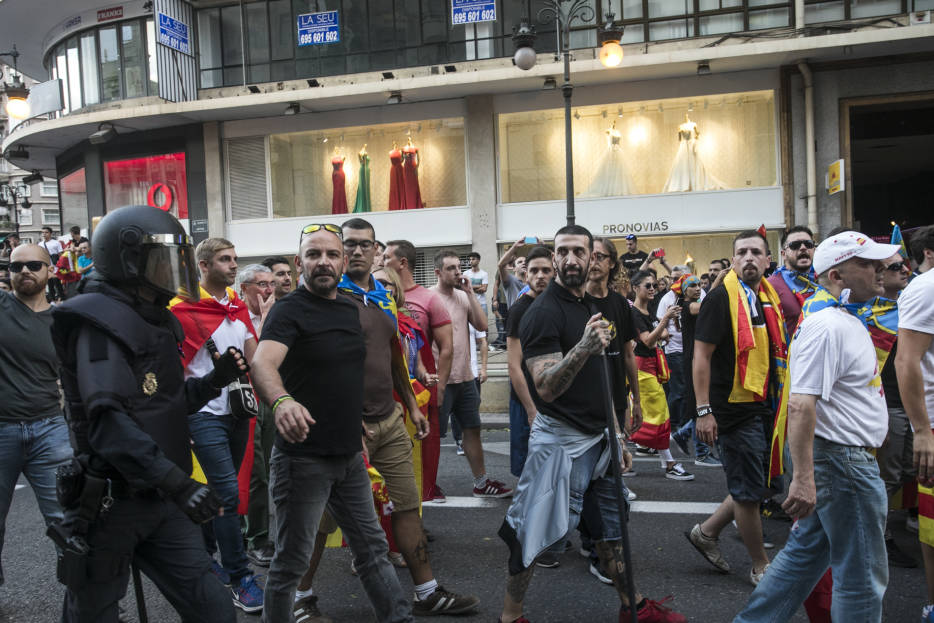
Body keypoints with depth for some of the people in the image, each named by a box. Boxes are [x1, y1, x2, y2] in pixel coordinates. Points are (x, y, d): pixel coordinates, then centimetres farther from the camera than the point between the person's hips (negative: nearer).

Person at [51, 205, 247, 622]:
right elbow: (109, 422, -28)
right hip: (109, 502, -7)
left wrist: (215, 379, 0)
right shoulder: (100, 321, -17)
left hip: (160, 500, 8)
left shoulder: (154, 319, 12)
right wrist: (178, 484, -34)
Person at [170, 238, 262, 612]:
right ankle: (240, 578, 1)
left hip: (238, 412, 7)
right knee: (228, 493, -9)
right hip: (205, 414, -7)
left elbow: (254, 356, 7)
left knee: (221, 490, 16)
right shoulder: (183, 308, -10)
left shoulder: (239, 307, 10)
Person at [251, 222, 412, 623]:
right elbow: (263, 362, -33)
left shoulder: (351, 309, 9)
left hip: (350, 455, 7)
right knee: (292, 562, 5)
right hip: (303, 458, -7)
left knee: (372, 547, 17)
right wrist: (281, 400, -53)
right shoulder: (289, 310, -13)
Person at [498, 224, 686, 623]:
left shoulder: (587, 306, 11)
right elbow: (546, 387, -24)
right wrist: (583, 348, -39)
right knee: (535, 533, 1)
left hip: (599, 437, 8)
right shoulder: (543, 312, -15)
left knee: (611, 525, 19)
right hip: (561, 440, -8)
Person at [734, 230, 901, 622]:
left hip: (845, 458, 10)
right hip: (842, 461, -10)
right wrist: (804, 478, -31)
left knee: (806, 553, 18)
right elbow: (800, 406, -29)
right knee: (862, 576, 4)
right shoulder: (827, 326, -21)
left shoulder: (846, 320, 14)